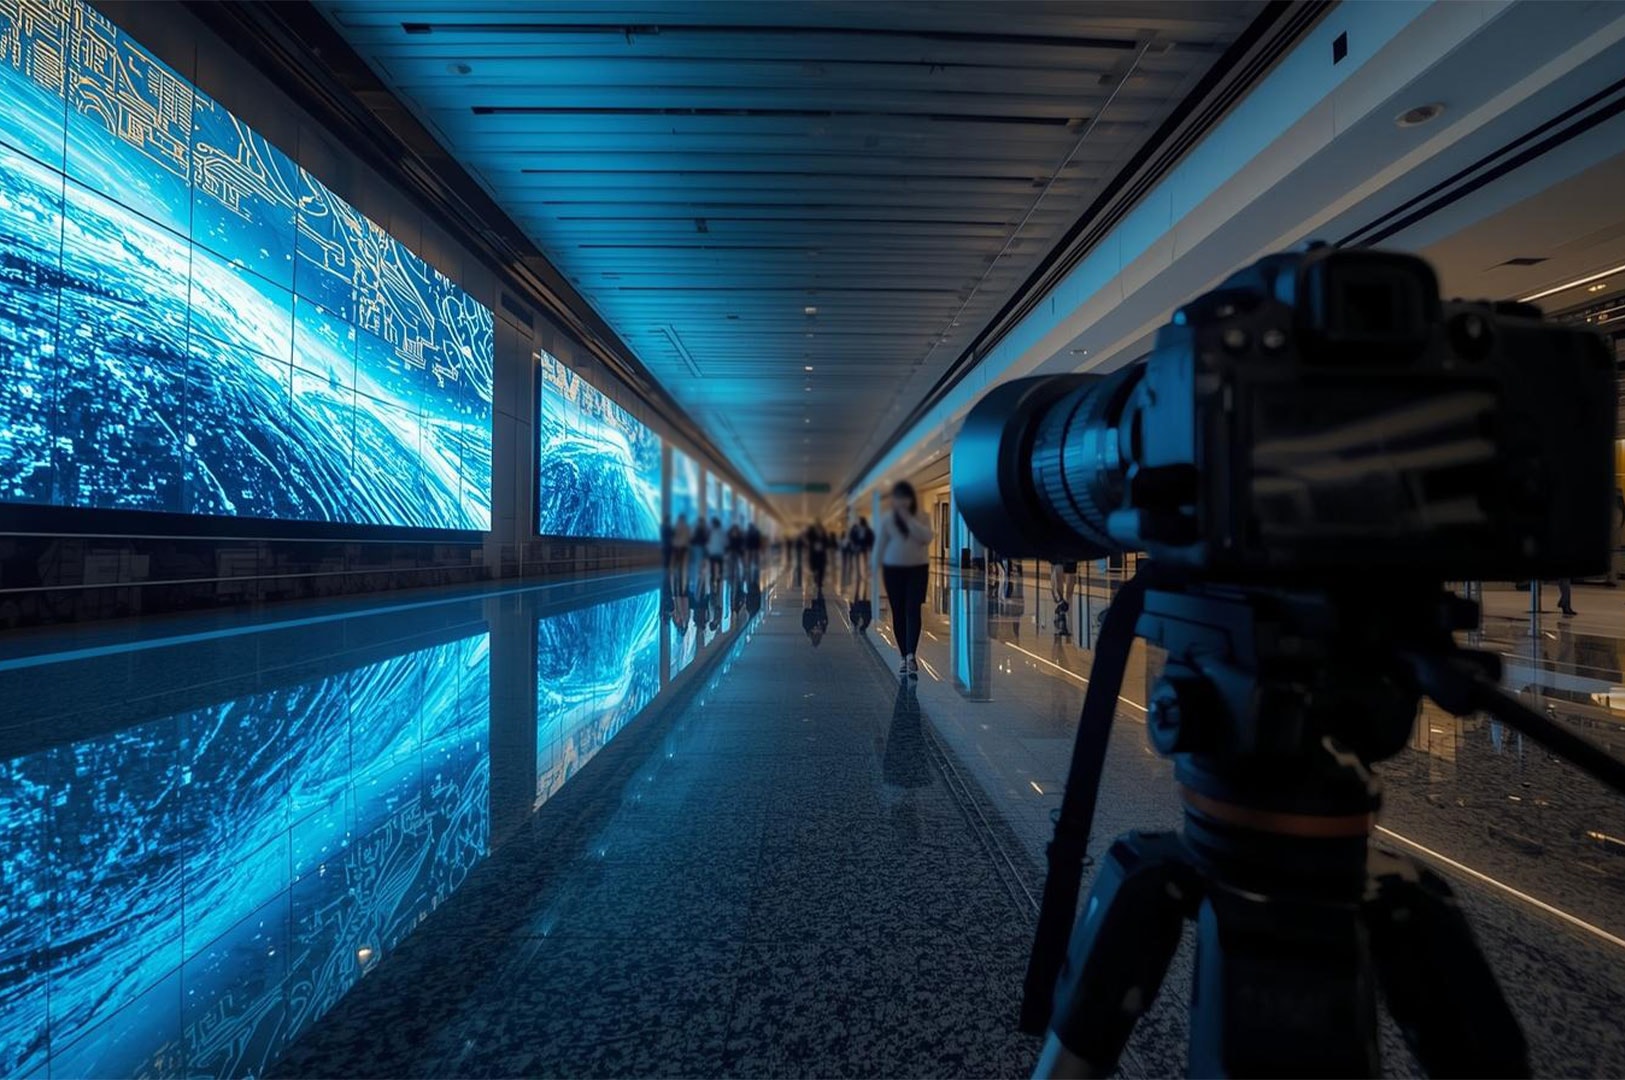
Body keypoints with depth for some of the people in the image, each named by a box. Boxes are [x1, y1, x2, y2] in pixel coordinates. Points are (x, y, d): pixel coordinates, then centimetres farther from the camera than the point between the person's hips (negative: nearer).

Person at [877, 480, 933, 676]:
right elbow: (882, 545, 7)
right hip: (893, 569, 1)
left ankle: (911, 655, -18)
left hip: (918, 568, -1)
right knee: (898, 614, 3)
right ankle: (905, 657, 11)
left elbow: (926, 537, -18)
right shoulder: (888, 520, 1)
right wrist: (881, 568, 5)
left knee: (913, 610, -13)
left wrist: (908, 518, -19)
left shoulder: (921, 518, -1)